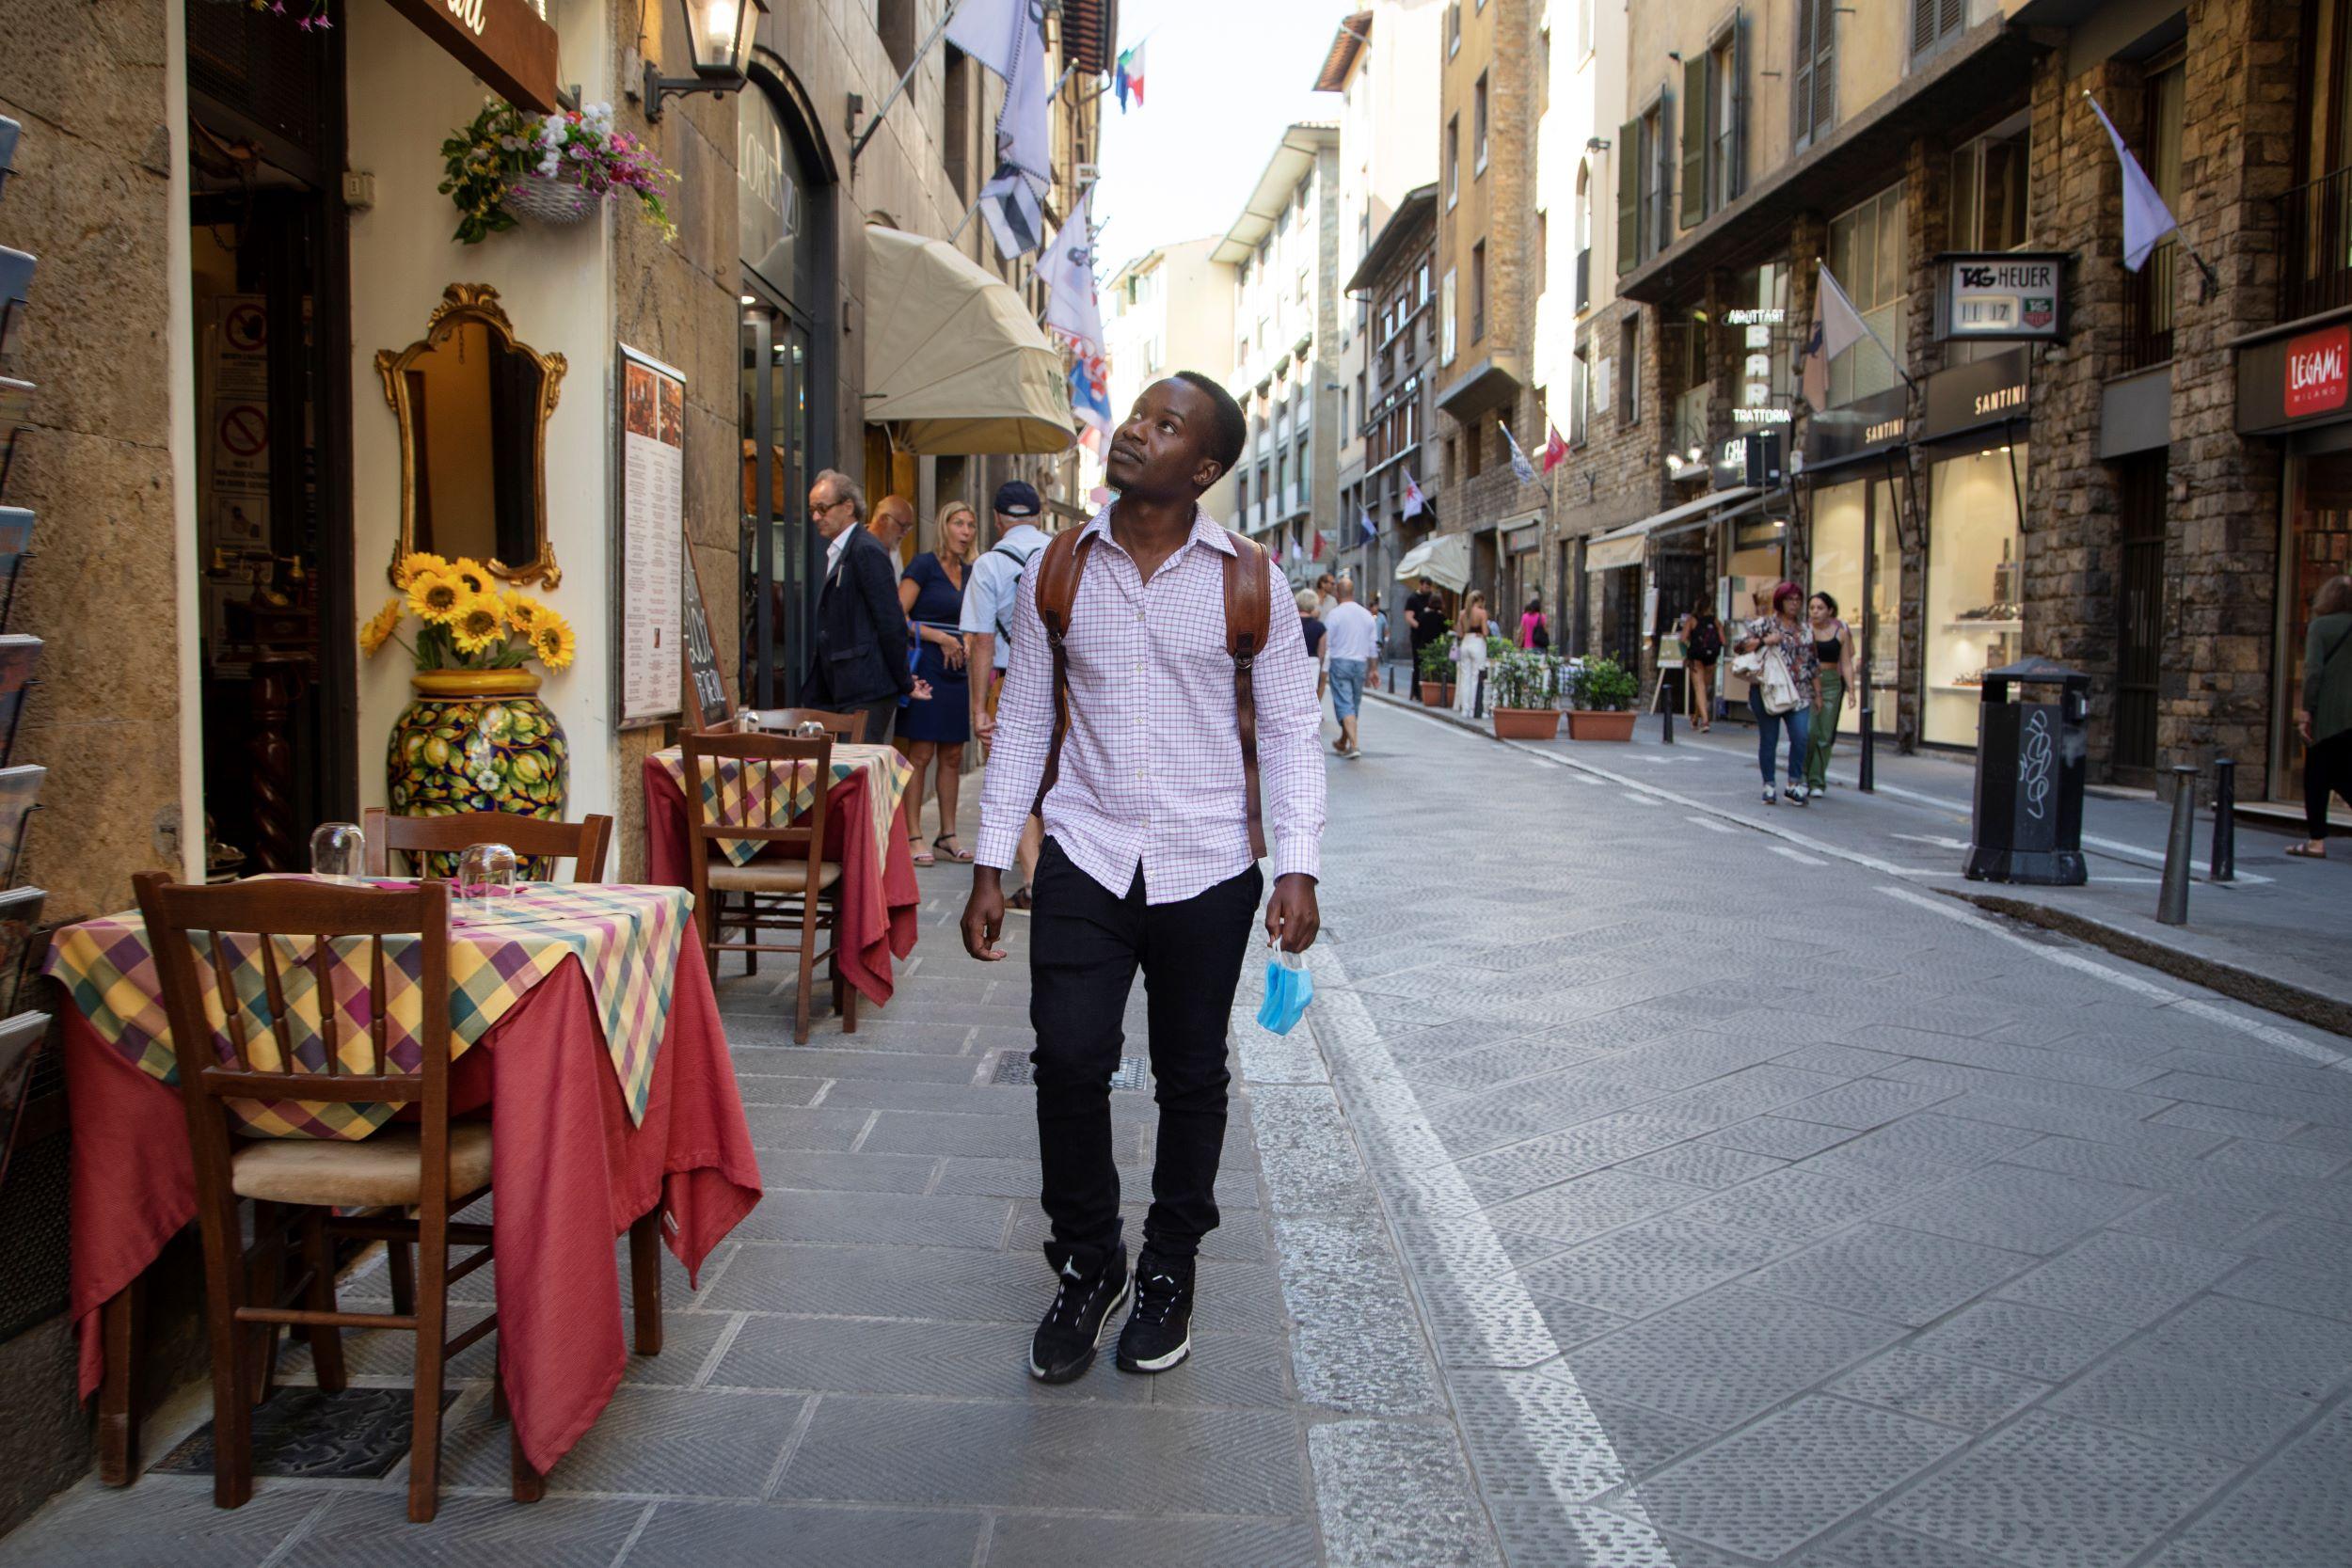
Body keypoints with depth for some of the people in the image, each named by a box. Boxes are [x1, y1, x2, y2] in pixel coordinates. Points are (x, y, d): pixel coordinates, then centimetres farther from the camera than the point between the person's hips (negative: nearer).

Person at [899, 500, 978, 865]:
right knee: (921, 753, -6)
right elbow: (897, 617, -12)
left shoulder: (969, 573, 15)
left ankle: (947, 835, 15)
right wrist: (940, 637, -14)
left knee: (952, 756, 8)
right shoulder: (924, 565, -5)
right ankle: (913, 836, -2)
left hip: (958, 671, 7)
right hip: (927, 667, -7)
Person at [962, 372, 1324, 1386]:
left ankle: (1168, 1273, 29)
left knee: (1191, 1078, 8)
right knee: (1068, 1061, -10)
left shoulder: (1249, 580, -1)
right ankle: (1086, 1267, 14)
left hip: (1207, 868, 0)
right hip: (1086, 855, 1)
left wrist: (1297, 866, -10)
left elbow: (1290, 728, 0)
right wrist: (990, 866, 3)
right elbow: (1022, 722, 7)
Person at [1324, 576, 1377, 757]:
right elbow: (1373, 646, 11)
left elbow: (1325, 643, -8)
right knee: (1354, 704, 16)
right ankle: (1343, 743, 31)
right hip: (1360, 663, 5)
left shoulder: (1335, 613, -8)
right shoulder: (1367, 614, 7)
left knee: (1344, 705, -6)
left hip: (1340, 662, -5)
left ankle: (1354, 745, -19)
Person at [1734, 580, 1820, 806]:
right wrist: (1765, 641, -18)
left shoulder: (1806, 629, 16)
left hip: (1799, 693, 3)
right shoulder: (1764, 623, 1)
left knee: (1801, 737, -11)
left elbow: (1812, 663, 18)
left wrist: (1818, 692, 14)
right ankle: (1768, 785, 13)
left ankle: (1795, 784, 0)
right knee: (1768, 740, 3)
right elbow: (1741, 643, -8)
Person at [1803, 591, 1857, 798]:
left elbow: (1846, 664, 6)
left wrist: (1851, 690, -3)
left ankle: (1817, 782, 9)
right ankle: (1803, 777, 0)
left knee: (1825, 736, 1)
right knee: (1808, 731, -14)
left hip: (1831, 684, 2)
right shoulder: (1803, 630, 2)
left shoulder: (1841, 632, 6)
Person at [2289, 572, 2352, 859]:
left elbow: (2313, 670, -11)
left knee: (2316, 778, 3)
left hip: (2328, 715, -4)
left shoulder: (2321, 626, -4)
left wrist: (2306, 710, -10)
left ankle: (2317, 840, 2)